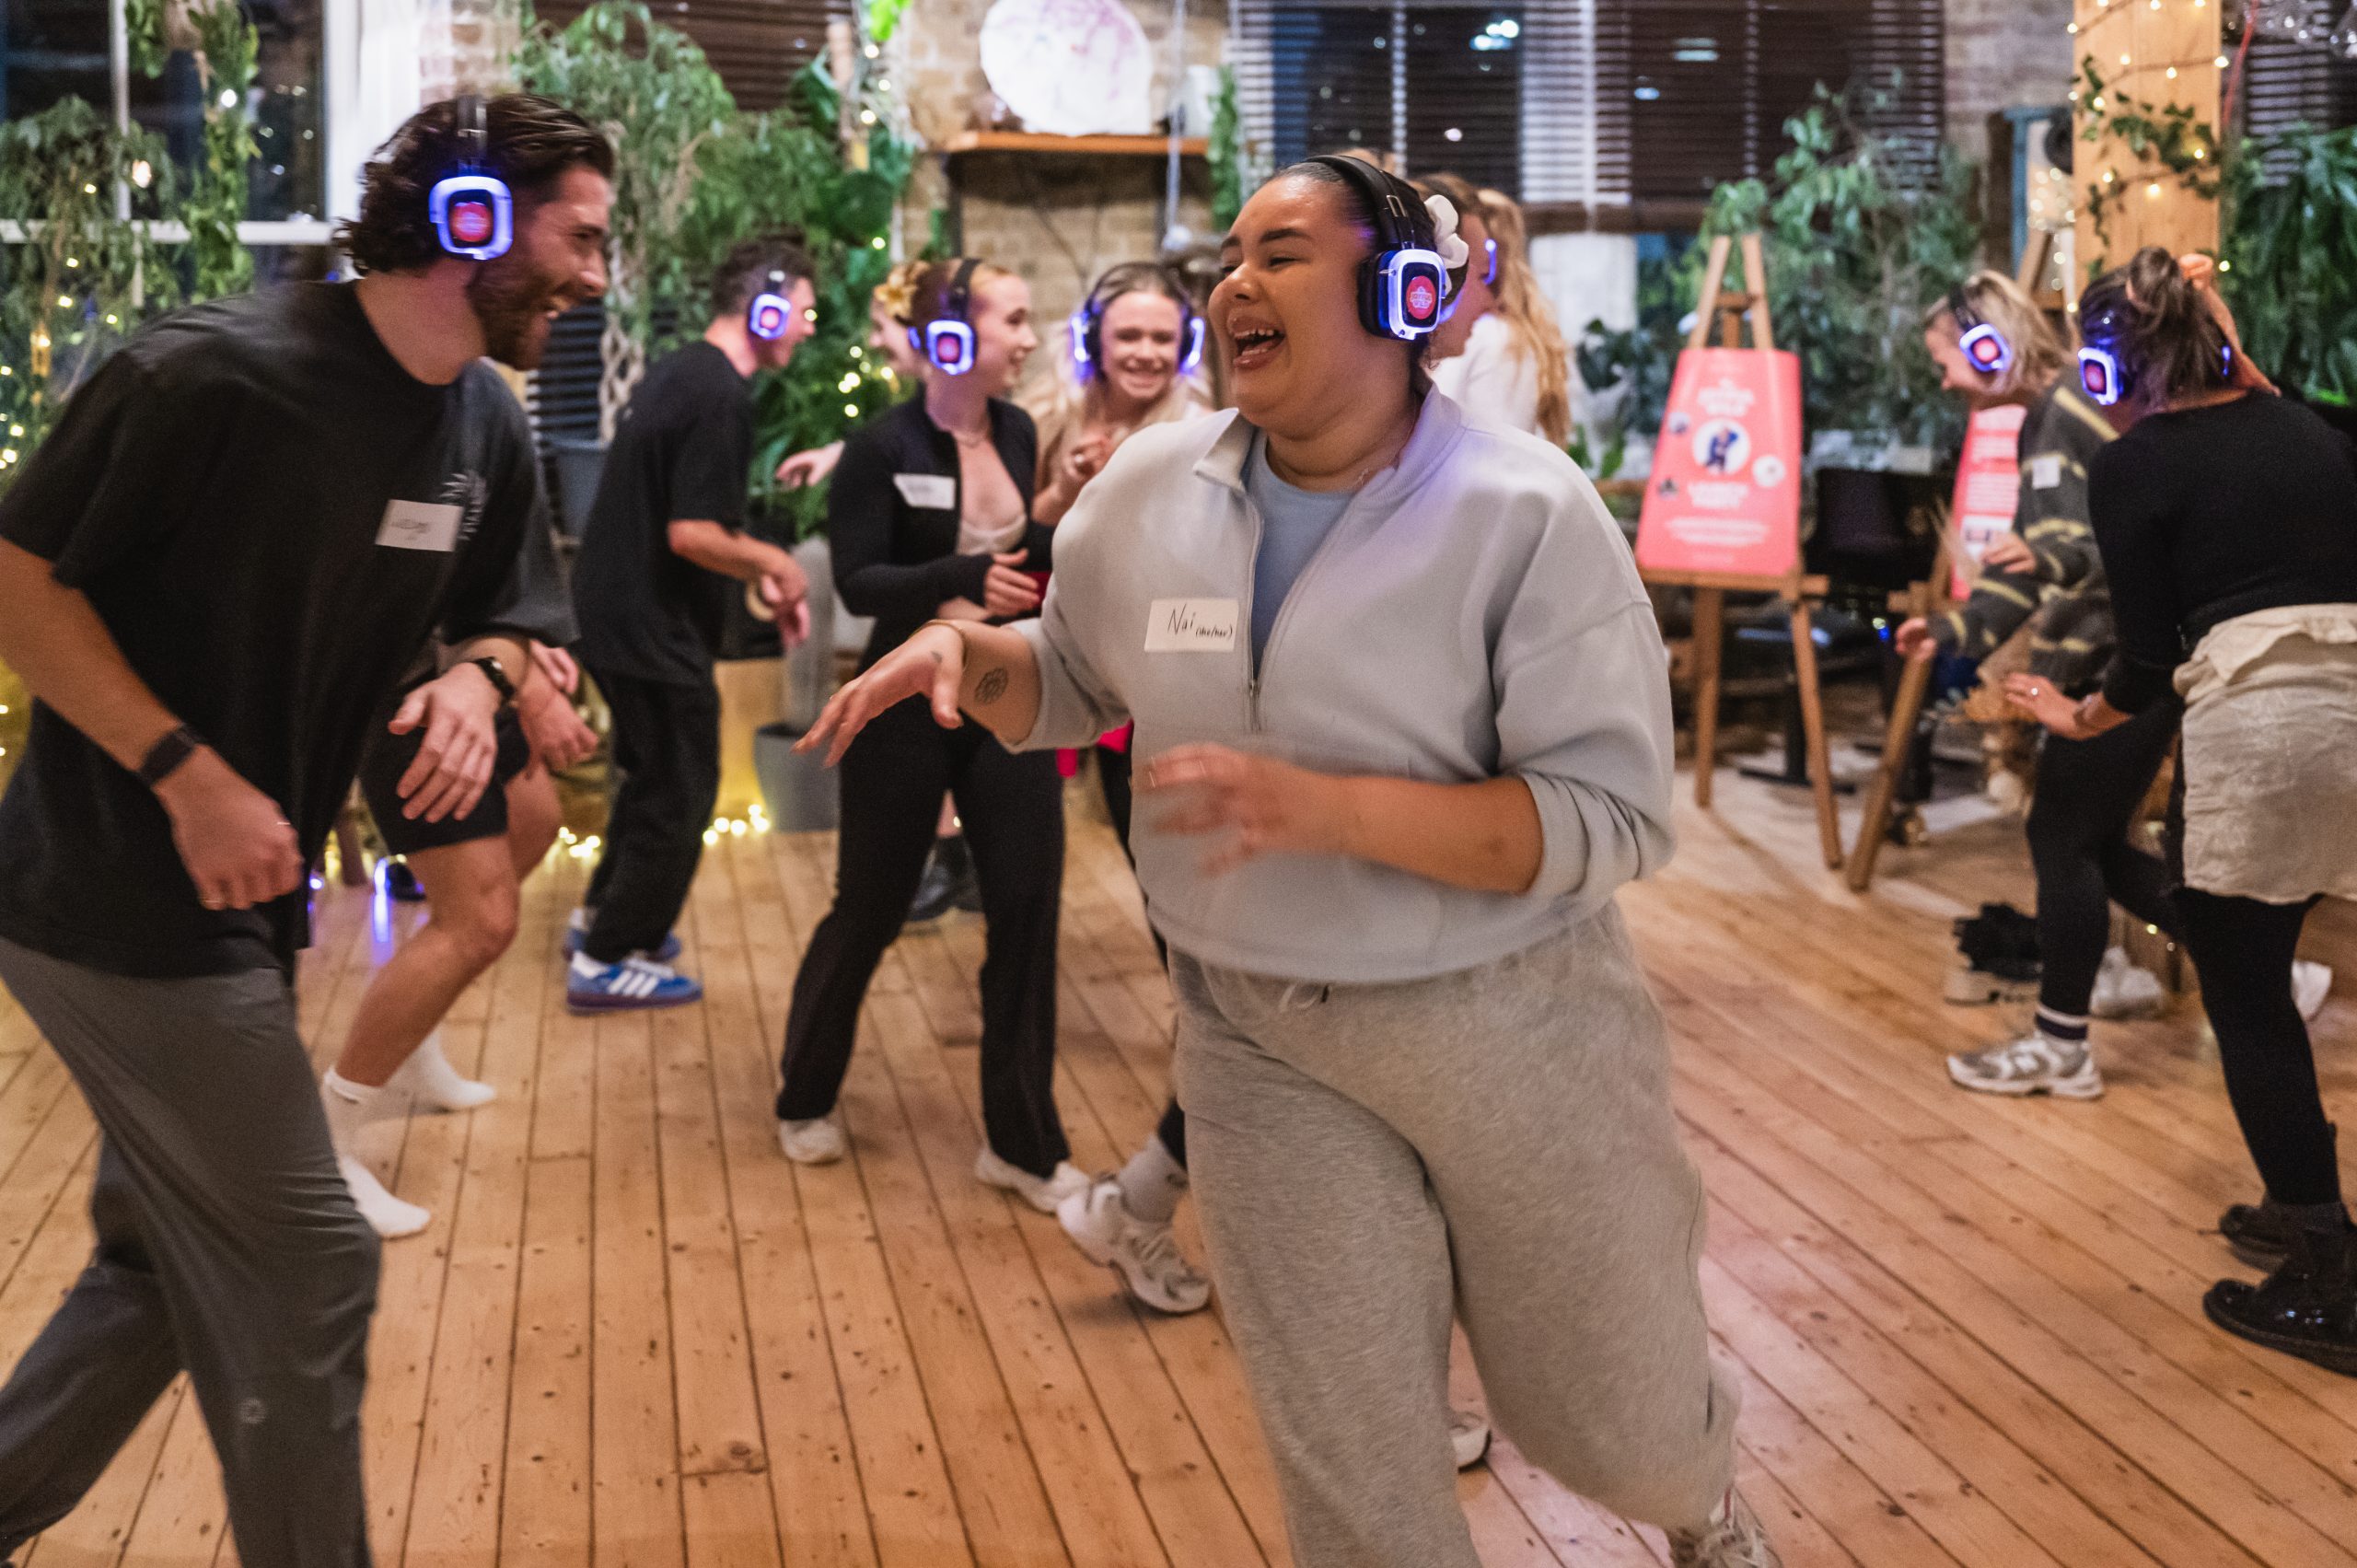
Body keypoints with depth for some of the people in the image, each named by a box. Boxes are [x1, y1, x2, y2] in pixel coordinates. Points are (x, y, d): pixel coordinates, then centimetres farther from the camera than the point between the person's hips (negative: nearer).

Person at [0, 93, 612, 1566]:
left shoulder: (488, 432, 3)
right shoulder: (216, 371, -20)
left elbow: (493, 615, 16)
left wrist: (476, 681, -7)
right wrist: (188, 772, -22)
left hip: (240, 900, 8)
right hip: (124, 902, -8)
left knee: (171, 1266, 19)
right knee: (307, 1270, 0)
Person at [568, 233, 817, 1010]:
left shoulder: (677, 371, 9)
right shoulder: (723, 397, -22)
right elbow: (692, 535, -27)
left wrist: (758, 574, 10)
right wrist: (773, 563, -11)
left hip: (616, 612, 10)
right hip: (654, 628, -10)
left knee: (653, 774, 25)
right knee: (678, 793, 4)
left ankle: (604, 914, 38)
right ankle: (609, 962, 13)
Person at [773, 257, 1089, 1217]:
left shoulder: (1017, 435, 3)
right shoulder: (884, 449, -13)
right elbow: (858, 583, -18)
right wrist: (964, 577, -32)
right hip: (910, 706, -5)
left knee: (1028, 907, 1)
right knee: (869, 911, 9)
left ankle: (1023, 1144, 14)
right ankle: (805, 1102, 33)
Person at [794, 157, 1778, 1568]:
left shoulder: (1527, 515, -16)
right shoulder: (1149, 489, -2)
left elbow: (1611, 814, -21)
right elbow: (1076, 681, 16)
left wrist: (1327, 807, -31)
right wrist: (964, 650, -7)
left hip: (1509, 1019, -2)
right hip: (1262, 1038, 3)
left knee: (1618, 1423, 16)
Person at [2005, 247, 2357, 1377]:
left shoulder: (2132, 466, 0)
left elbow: (2150, 657, 0)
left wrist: (2081, 718, 18)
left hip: (2254, 723, -7)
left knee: (2246, 998, 4)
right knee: (2258, 974, 22)